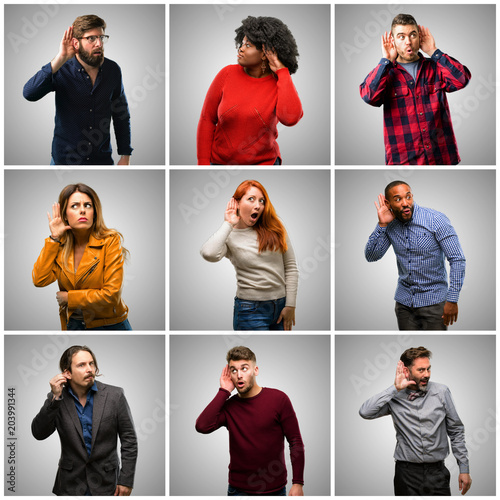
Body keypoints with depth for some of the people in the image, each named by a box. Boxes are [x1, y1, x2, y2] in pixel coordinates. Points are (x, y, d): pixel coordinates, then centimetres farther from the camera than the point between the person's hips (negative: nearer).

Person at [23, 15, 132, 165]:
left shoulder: (112, 70, -3)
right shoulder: (62, 71, -11)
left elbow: (121, 115, 7)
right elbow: (29, 93, -28)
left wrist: (125, 156, 4)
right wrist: (60, 59, -31)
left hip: (103, 159, 2)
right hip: (65, 159, -2)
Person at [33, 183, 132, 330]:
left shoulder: (110, 241, -13)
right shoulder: (60, 245, 0)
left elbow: (111, 295, -17)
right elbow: (39, 280, -12)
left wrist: (69, 298, -10)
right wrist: (53, 238, -12)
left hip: (109, 324, -4)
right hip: (73, 323, 4)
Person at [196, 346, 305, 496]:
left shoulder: (278, 399, -5)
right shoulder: (228, 407, 0)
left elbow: (296, 442, -4)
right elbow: (202, 426, -18)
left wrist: (298, 483, -11)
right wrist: (223, 392, -12)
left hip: (275, 489, -1)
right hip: (239, 489, 1)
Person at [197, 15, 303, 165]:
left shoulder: (281, 84, -9)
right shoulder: (227, 74, -7)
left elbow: (290, 118, -30)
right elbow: (207, 119, -2)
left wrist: (282, 71, -23)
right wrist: (203, 164, -6)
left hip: (263, 162, -1)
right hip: (220, 161, 2)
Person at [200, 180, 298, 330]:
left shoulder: (275, 229, 4)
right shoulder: (229, 236, -4)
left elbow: (291, 267, 6)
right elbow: (209, 254, -27)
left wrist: (290, 305, 0)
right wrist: (228, 224, -13)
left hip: (281, 306, 4)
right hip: (251, 310, -3)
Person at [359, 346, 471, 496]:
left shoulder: (441, 392, 1)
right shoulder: (395, 398, -3)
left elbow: (456, 431, 7)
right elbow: (365, 412, -19)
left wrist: (464, 469, 4)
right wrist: (395, 389, -17)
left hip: (437, 472, 1)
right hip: (407, 474, -1)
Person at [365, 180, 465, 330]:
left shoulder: (436, 220, -15)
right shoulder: (390, 225, 0)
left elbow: (457, 260, -15)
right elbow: (371, 256, 0)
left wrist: (452, 300, -18)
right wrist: (382, 225, -12)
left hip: (433, 300, -4)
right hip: (404, 300, 5)